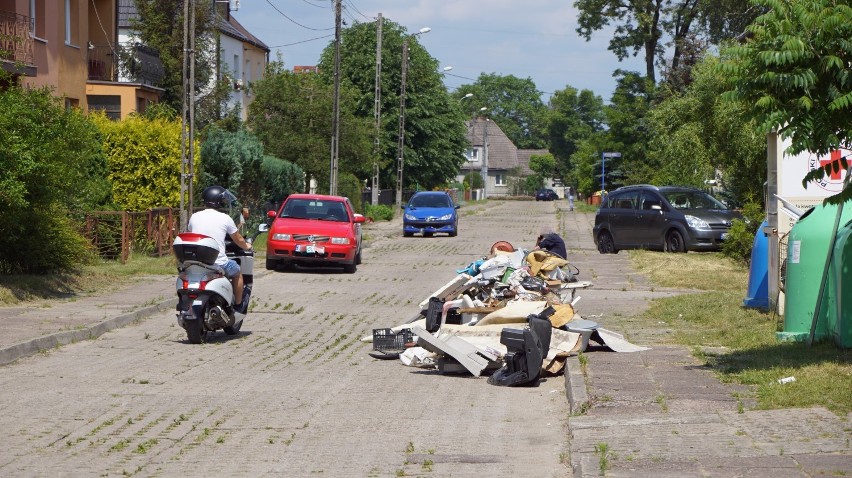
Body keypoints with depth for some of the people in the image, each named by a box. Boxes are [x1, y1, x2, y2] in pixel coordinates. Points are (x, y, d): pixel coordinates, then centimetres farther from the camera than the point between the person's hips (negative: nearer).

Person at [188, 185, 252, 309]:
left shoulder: (194, 217, 3)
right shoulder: (225, 218, -5)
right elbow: (238, 240, 9)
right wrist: (247, 246, 33)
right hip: (219, 264, -3)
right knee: (237, 273, 25)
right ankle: (238, 305, 30)